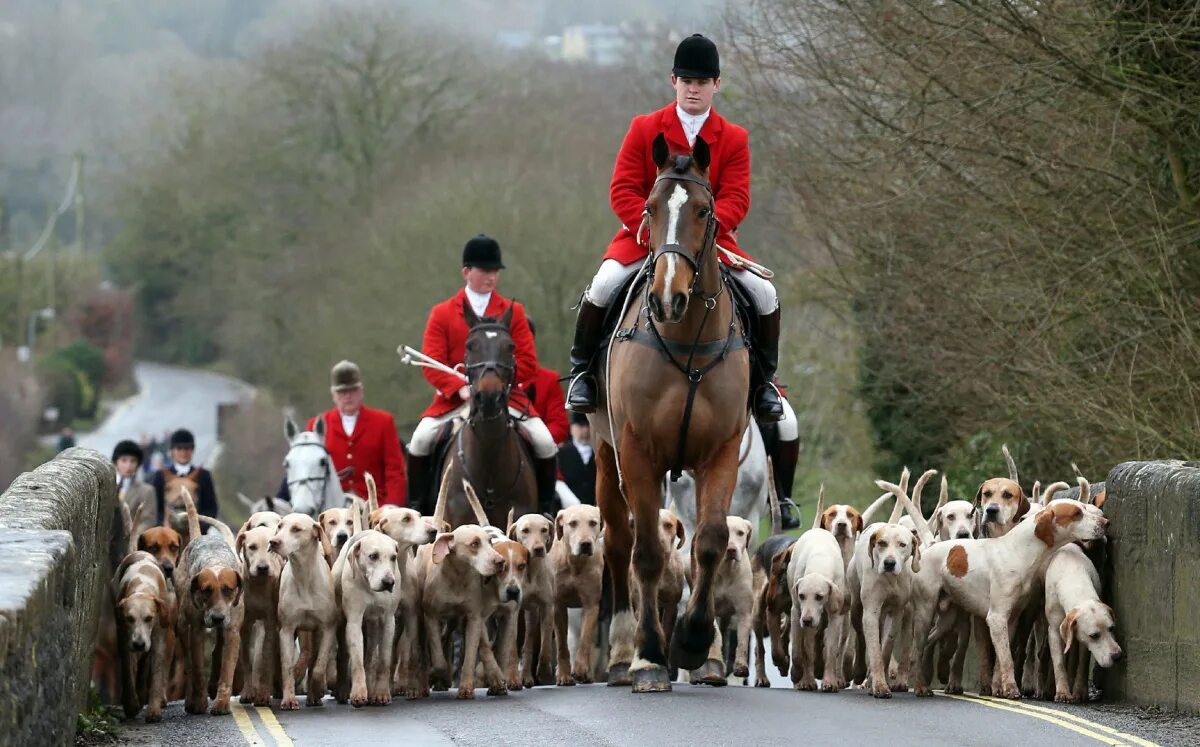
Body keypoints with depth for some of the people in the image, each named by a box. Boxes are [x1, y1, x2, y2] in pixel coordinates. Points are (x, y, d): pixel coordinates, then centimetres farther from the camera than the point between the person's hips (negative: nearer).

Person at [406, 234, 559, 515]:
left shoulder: (513, 311, 7)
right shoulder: (442, 313, 5)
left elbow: (527, 363, 1)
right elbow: (432, 363, -3)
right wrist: (460, 388, -20)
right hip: (455, 397, 0)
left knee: (545, 442, -18)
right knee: (421, 439, -22)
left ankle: (546, 509, 1)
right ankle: (417, 508, -6)